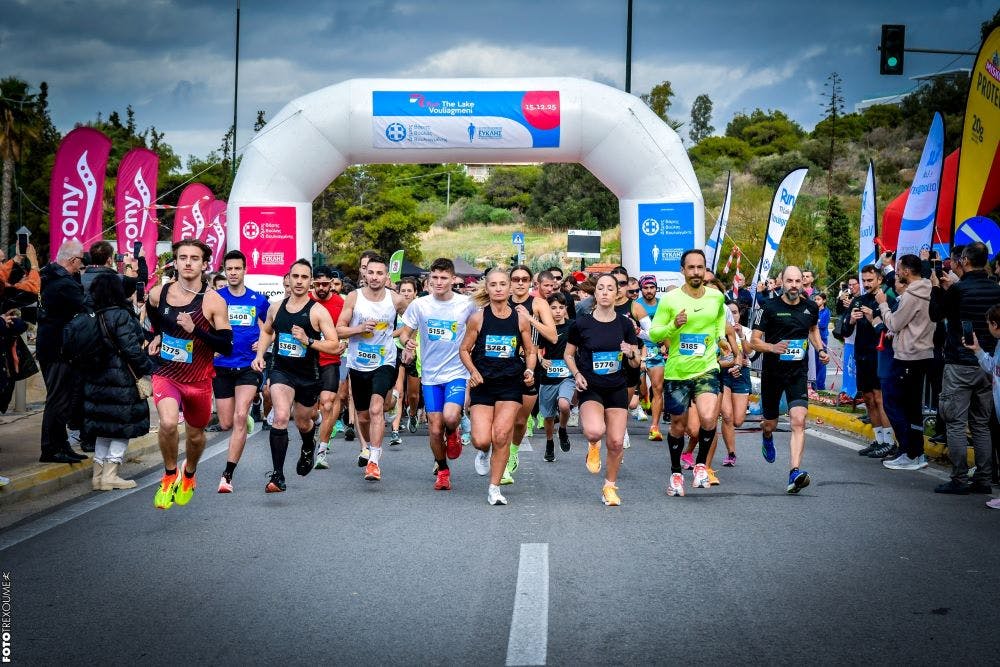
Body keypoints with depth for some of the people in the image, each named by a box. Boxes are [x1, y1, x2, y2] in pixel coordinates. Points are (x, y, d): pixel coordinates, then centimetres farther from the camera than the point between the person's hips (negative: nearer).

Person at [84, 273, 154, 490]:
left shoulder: (93, 315, 5)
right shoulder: (120, 315, -15)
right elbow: (132, 349, -18)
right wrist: (149, 369, -7)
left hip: (96, 380, 7)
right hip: (121, 379, -7)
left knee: (103, 427, 15)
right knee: (124, 426, 3)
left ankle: (99, 475, 17)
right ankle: (110, 475, 1)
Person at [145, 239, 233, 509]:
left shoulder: (213, 301, -13)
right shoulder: (158, 293, -4)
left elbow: (226, 347, -16)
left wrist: (195, 329, -26)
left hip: (198, 380, 0)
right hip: (166, 374, 0)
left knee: (195, 434, 18)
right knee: (168, 422, -26)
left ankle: (189, 476, 50)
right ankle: (169, 475, -1)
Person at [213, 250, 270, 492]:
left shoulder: (258, 300, 4)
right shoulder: (215, 297, 0)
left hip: (248, 365, -1)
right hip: (221, 366, 1)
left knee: (240, 418, -16)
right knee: (226, 424, 6)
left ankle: (228, 474, -12)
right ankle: (247, 419, 44)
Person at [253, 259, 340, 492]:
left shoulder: (318, 311, -10)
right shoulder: (276, 307, 2)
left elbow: (334, 345, -13)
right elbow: (267, 331, 23)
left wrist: (308, 341, -25)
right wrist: (260, 354, 7)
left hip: (308, 376, -1)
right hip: (281, 371, 1)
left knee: (303, 422, 19)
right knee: (281, 417, -22)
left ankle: (308, 449, 57)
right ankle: (277, 476, -20)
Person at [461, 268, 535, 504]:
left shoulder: (520, 320, 1)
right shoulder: (478, 318, -3)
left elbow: (530, 352, 11)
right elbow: (464, 349, 4)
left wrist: (530, 370, -7)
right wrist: (473, 371, -11)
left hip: (510, 384, 1)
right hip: (483, 384, -1)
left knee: (502, 436, -8)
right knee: (481, 441, -9)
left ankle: (494, 488, 6)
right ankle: (484, 453, 31)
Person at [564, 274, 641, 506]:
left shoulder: (625, 324, 1)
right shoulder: (581, 324, -4)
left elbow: (636, 363, 6)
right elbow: (569, 355, 9)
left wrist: (631, 354, -16)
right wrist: (577, 374, -9)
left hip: (617, 389, 2)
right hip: (590, 389, -2)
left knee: (616, 442, -2)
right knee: (594, 431, -28)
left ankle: (610, 486, 21)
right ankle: (593, 446, 10)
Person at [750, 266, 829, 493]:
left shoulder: (810, 307, 3)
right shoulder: (770, 307, -8)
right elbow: (754, 341, -6)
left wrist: (821, 349, 10)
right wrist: (772, 347, -26)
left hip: (798, 373, 1)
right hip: (772, 373, -1)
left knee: (798, 421, -19)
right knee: (770, 424, 15)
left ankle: (795, 473, -25)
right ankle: (767, 437, 54)